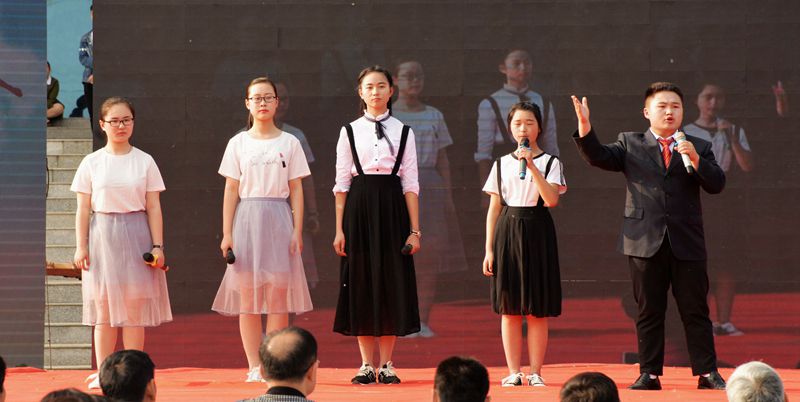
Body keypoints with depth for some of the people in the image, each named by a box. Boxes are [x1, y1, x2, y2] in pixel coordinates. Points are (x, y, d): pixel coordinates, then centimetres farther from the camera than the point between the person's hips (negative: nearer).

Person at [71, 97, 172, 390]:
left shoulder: (144, 162, 4)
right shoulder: (92, 163, 5)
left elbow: (153, 207, 3)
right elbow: (83, 209, 4)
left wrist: (158, 245, -2)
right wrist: (81, 246, -2)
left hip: (135, 234, 0)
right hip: (102, 234, 0)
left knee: (134, 305, -2)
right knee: (104, 305, 1)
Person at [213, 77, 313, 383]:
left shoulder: (289, 143, 6)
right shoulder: (238, 143, 7)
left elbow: (296, 190, 5)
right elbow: (231, 190, 6)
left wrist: (297, 231, -2)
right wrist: (227, 233, 0)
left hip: (279, 219, 0)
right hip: (247, 218, 0)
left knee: (278, 295, -4)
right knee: (248, 295, -2)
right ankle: (254, 366, 2)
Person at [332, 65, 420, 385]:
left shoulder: (403, 132, 5)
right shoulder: (350, 132, 5)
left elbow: (411, 184, 3)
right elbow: (342, 184, 4)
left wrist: (415, 230, -3)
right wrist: (339, 229, -2)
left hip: (392, 207, 0)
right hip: (359, 207, 0)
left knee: (392, 282, 0)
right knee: (362, 282, 1)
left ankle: (386, 364, 7)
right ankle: (367, 364, 7)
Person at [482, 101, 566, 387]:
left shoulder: (550, 162, 2)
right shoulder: (501, 164, 9)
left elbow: (552, 199, -14)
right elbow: (494, 209, 10)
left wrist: (532, 165, -18)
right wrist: (489, 249, 4)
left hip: (537, 232, -2)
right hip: (507, 233, 2)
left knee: (537, 310, -1)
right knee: (509, 309, 1)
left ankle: (535, 372, 4)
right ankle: (513, 372, 6)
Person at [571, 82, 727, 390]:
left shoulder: (699, 147, 11)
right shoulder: (630, 144, 10)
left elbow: (716, 184, 1)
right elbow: (599, 157, -4)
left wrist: (696, 159, -15)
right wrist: (585, 130, -20)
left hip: (687, 244, 0)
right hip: (645, 243, 0)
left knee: (695, 311, 2)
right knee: (649, 312, 4)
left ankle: (707, 373, 6)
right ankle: (649, 374, 9)